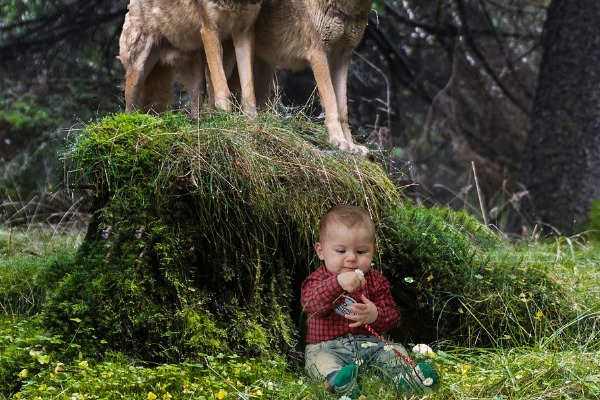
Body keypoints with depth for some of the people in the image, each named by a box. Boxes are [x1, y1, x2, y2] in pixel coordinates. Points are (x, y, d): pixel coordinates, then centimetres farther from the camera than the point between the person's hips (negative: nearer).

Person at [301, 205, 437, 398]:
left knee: (397, 351, -14)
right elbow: (310, 302, -24)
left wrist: (375, 315, -21)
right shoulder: (318, 280, -1)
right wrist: (338, 283, -41)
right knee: (320, 361, -33)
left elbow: (393, 314, 5)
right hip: (327, 347, -4)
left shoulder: (376, 280, 9)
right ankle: (338, 380, -60)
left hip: (367, 344, 4)